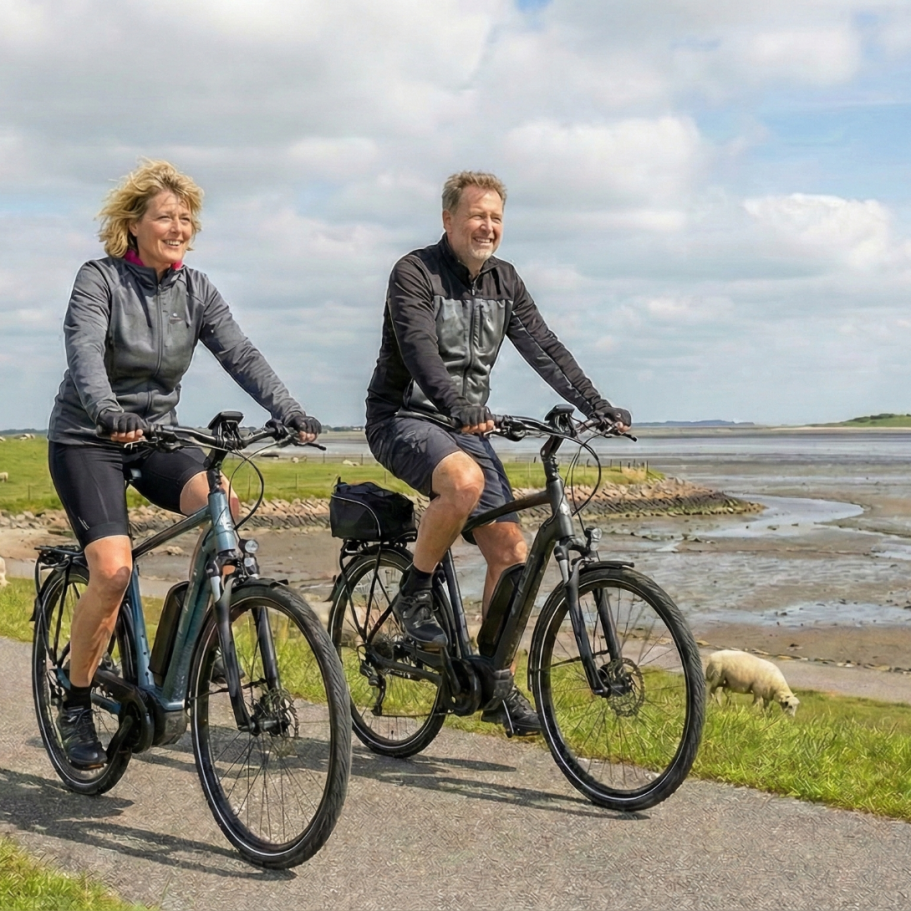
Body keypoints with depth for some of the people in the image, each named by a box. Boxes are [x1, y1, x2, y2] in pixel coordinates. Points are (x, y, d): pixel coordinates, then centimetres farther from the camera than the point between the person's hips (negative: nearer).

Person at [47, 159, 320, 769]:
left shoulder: (196, 290, 2)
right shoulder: (100, 280, -11)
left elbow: (240, 354, -10)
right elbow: (84, 353, -28)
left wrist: (289, 411, -26)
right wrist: (107, 411, -48)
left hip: (157, 433, 4)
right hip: (88, 439, -4)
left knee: (223, 504, -26)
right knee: (113, 570, -21)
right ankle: (76, 706, 0)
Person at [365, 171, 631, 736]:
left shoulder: (503, 281, 9)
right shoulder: (415, 274, -11)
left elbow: (543, 346, 1)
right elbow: (419, 348, -26)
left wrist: (596, 405, -12)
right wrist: (457, 405, -44)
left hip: (466, 426, 6)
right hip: (404, 419, -6)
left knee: (511, 551, -5)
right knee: (464, 481, -38)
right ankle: (415, 595, -14)